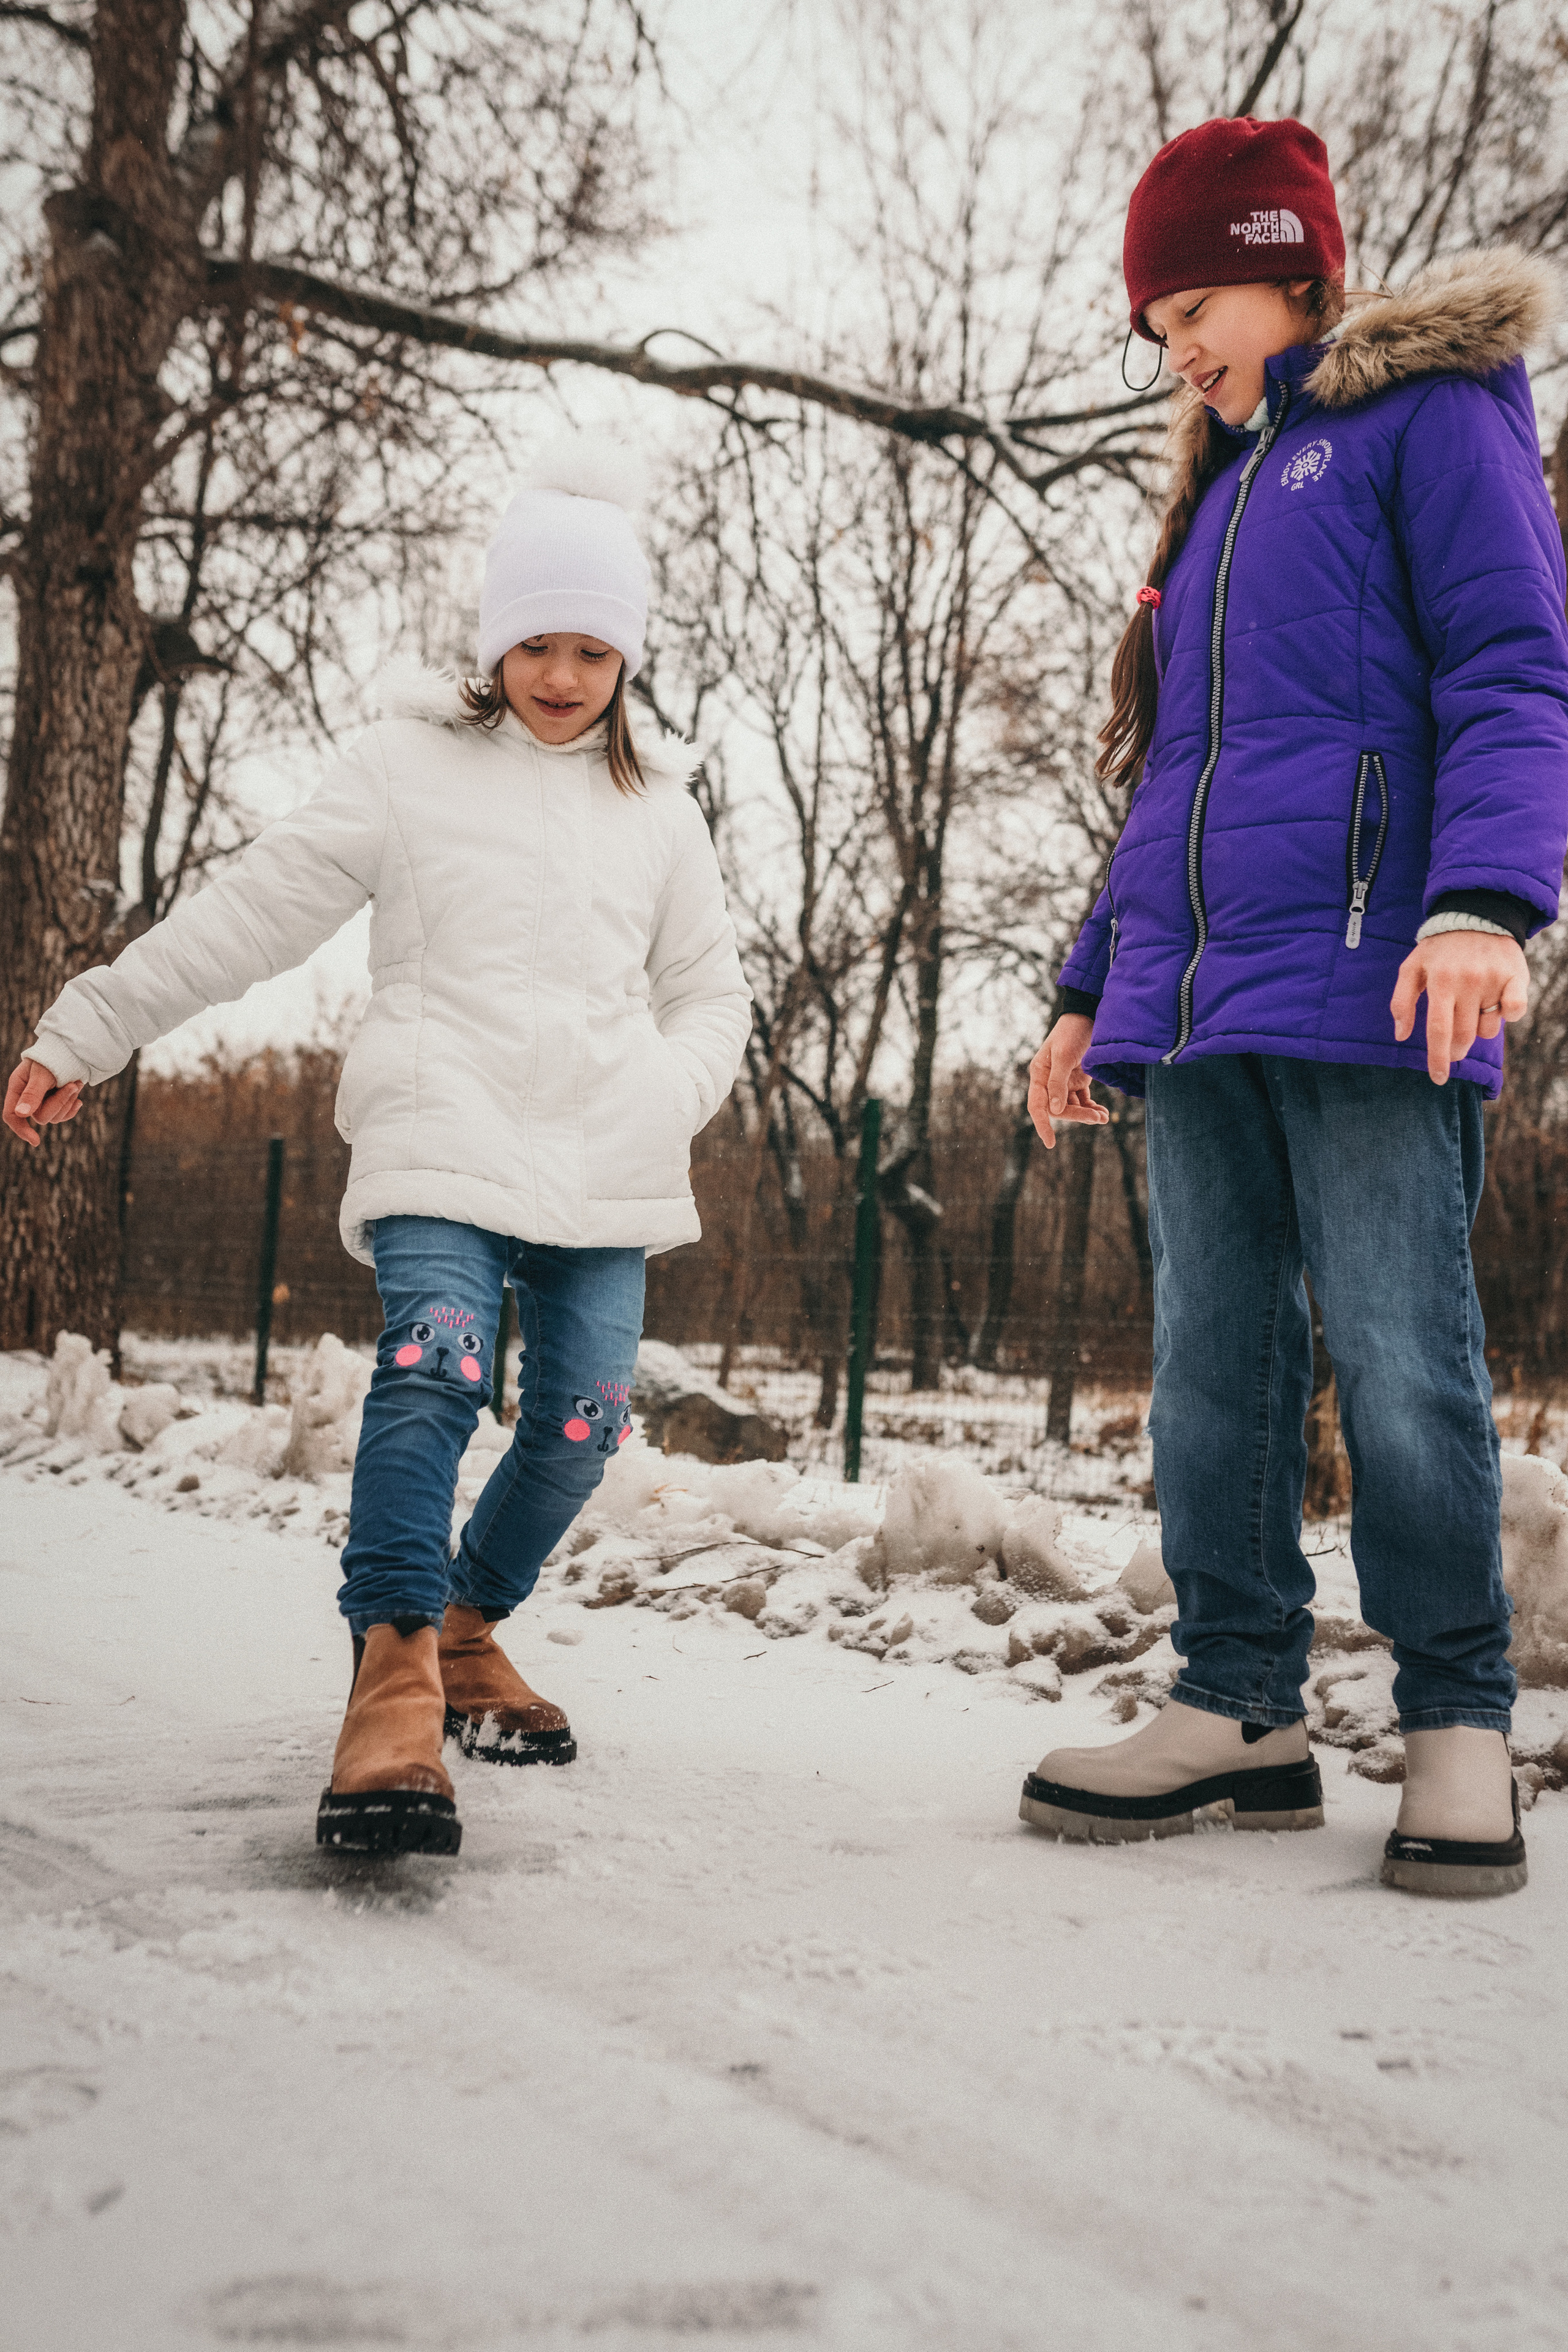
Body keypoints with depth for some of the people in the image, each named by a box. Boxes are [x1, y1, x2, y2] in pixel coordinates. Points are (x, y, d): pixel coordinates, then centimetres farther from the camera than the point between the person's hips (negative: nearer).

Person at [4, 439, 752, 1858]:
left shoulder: (660, 808, 15)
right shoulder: (412, 765, 7)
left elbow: (712, 990, 22)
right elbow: (252, 913, 7)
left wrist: (672, 1092, 0)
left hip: (604, 1167, 4)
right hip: (443, 1138, -3)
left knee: (585, 1421, 0)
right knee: (434, 1367, -25)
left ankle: (468, 1626, 24)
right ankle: (396, 1677, -24)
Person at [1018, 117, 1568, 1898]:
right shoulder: (1220, 493, 28)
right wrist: (1094, 982, 23)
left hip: (1360, 986, -7)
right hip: (1193, 1006, 7)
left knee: (1397, 1354, -6)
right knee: (1210, 1361, 4)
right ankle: (1240, 1705, 11)